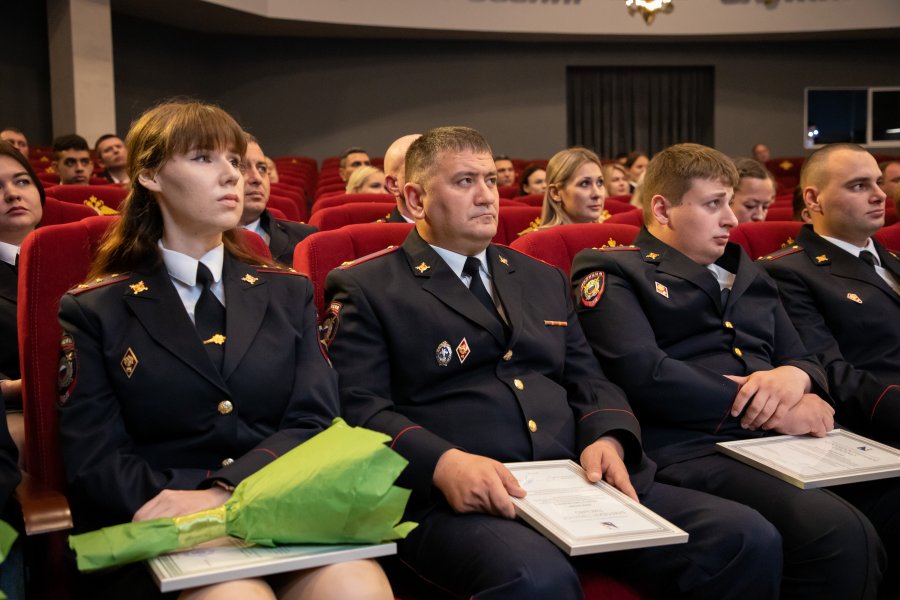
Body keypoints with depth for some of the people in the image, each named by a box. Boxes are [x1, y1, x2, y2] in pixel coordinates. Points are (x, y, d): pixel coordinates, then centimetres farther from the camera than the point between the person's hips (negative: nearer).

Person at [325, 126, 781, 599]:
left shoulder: (544, 280, 25)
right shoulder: (366, 289, 6)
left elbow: (589, 381, 21)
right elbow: (355, 408, -5)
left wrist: (606, 438, -3)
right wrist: (443, 463, -23)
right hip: (457, 501, -6)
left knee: (748, 540, -14)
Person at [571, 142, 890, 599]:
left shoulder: (747, 276, 27)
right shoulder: (613, 272, 4)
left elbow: (805, 359, 24)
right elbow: (644, 375, -11)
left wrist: (794, 377, -2)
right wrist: (772, 413, -10)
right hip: (690, 452, -7)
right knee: (838, 533, -31)